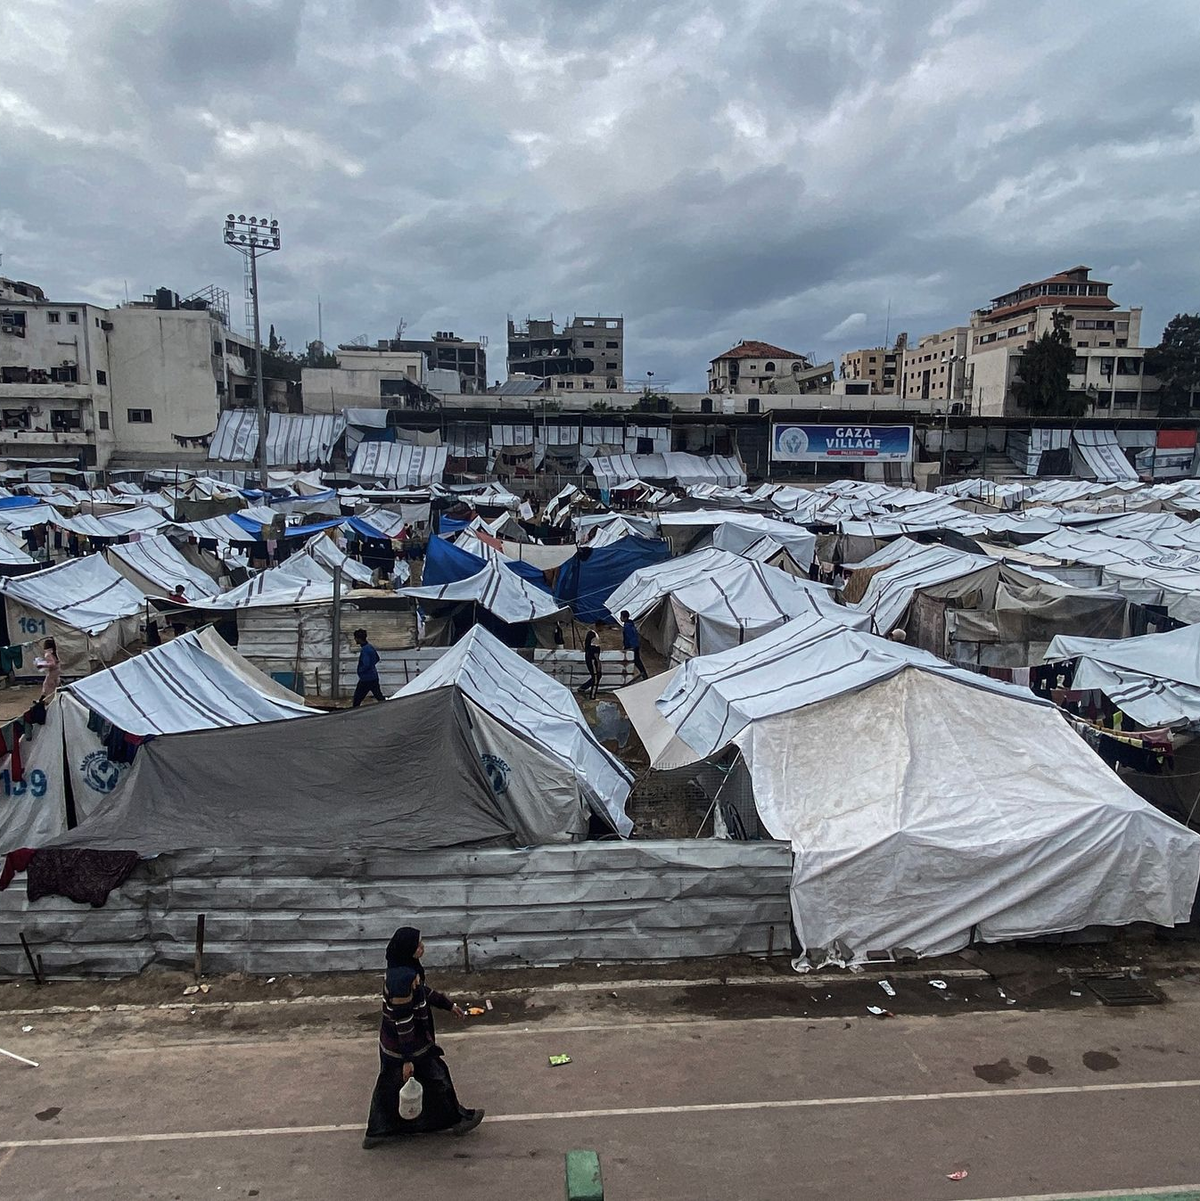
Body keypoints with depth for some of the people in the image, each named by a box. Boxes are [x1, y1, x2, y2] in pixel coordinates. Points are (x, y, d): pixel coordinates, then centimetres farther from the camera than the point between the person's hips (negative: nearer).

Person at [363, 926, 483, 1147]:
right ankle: (456, 1119, 32)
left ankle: (376, 1133, 36)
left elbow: (422, 990, 13)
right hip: (407, 1045, -8)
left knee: (390, 1085, 23)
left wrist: (448, 1005, 21)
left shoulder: (401, 969, -3)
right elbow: (404, 1022, -28)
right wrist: (408, 1059, -22)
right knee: (435, 1077, 13)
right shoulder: (403, 979, -33)